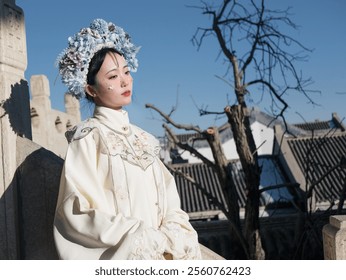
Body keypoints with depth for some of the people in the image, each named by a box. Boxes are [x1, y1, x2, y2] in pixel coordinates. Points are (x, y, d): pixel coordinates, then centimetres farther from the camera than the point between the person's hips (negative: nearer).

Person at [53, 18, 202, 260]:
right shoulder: (88, 138, -3)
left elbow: (167, 199, 11)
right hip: (123, 253, -5)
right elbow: (80, 213, -11)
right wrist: (152, 239, -13)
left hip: (162, 252, 5)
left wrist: (172, 234, -8)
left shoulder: (143, 139, 13)